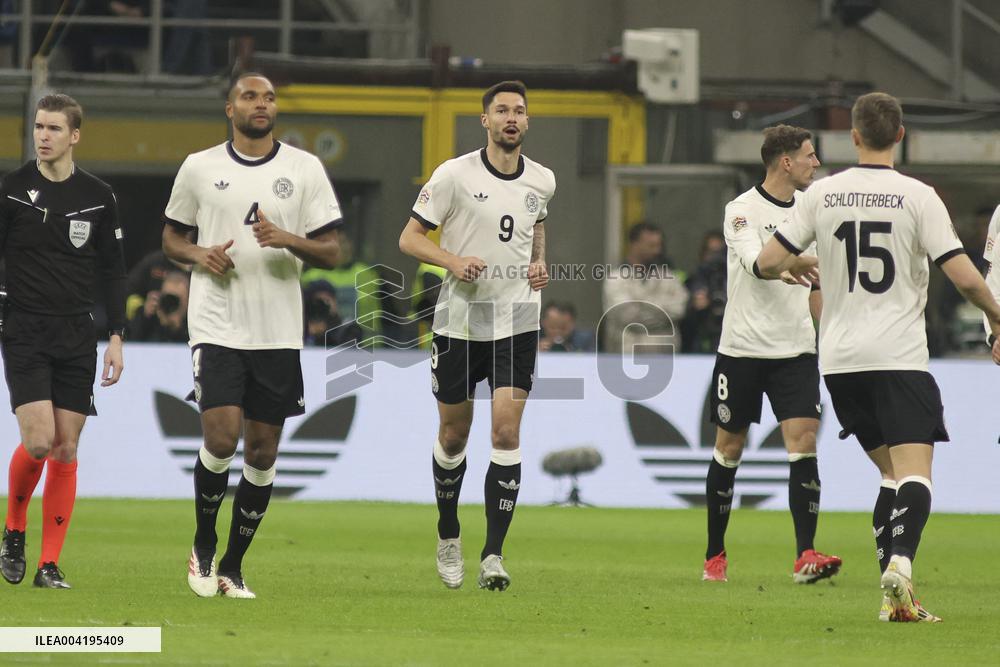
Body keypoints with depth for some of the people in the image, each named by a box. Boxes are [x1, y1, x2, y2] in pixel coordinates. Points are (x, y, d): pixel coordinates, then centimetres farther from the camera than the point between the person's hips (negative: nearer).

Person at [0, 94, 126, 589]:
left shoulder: (98, 197, 5)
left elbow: (112, 271, 12)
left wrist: (116, 337, 6)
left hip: (76, 337, 3)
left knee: (66, 450, 0)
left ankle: (49, 564, 5)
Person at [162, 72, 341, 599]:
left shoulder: (305, 169, 5)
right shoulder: (199, 167, 5)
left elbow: (330, 252, 4)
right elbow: (171, 238, 15)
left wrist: (288, 240, -16)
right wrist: (199, 255, -7)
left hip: (279, 333, 2)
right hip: (217, 326, -2)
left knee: (262, 452, 2)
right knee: (221, 439, -15)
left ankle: (233, 567, 15)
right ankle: (203, 545, 8)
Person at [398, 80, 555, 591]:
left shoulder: (541, 181, 5)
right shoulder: (455, 175, -7)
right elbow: (409, 238, -3)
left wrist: (539, 263, 8)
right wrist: (453, 261, -21)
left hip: (518, 322, 2)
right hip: (460, 320, -2)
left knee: (506, 432, -11)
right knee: (454, 434, 8)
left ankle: (493, 554, -10)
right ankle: (448, 535, 31)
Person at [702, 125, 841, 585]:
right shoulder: (743, 210, -8)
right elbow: (755, 262, -27)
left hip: (795, 349, 4)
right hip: (743, 347, -4)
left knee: (803, 443, -11)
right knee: (729, 449, 5)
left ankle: (805, 555, -15)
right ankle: (715, 555, 19)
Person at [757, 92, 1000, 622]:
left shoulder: (822, 194, 3)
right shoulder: (917, 196, -6)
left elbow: (767, 263, 4)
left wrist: (796, 267, 27)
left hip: (840, 359, 4)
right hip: (900, 356, -4)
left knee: (891, 472, 14)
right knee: (914, 473, -9)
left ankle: (892, 592, 6)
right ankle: (900, 564, -34)